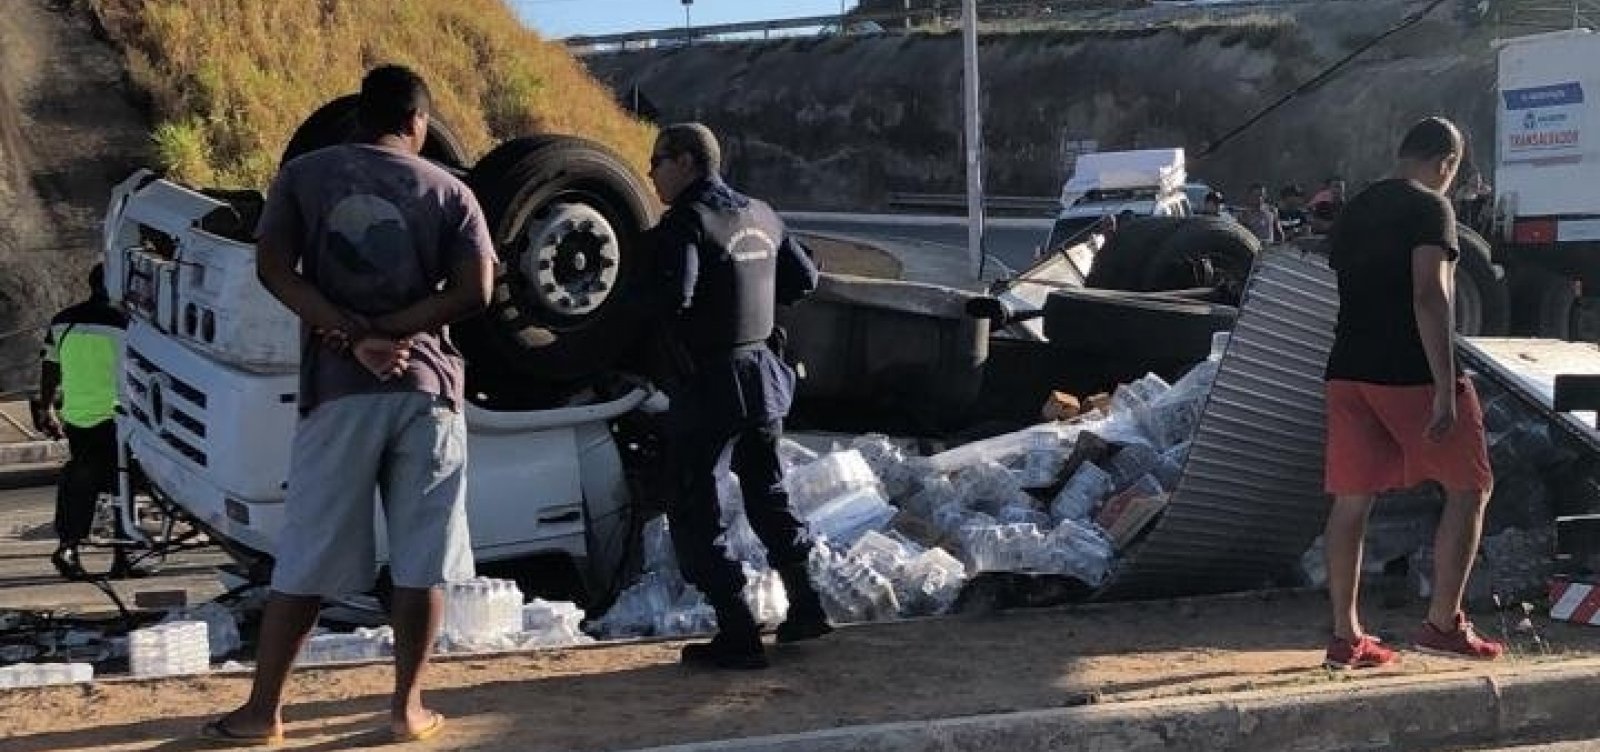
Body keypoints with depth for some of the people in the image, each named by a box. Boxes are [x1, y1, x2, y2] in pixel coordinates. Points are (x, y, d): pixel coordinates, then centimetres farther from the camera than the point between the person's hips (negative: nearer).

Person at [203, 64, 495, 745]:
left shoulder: (304, 175, 6)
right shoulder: (447, 190, 5)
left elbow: (273, 268, -7)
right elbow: (474, 292, -6)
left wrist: (353, 336, -10)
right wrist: (390, 331, -7)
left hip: (338, 388, 0)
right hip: (426, 386, 0)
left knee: (307, 558, 5)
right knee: (421, 559, 6)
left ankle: (262, 710, 9)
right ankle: (407, 706, 10)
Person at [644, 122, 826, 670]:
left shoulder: (685, 222, -16)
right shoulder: (760, 216, 8)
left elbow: (672, 298, -30)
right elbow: (804, 279, 17)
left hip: (708, 384, -8)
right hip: (764, 376, 8)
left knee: (694, 512, 1)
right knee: (768, 493, 23)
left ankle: (738, 635, 0)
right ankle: (805, 607, 29)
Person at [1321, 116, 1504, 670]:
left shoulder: (1354, 212, 15)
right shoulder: (1430, 208, -9)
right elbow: (1429, 297, -20)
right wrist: (1446, 389, -22)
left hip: (1349, 371, 7)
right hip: (1411, 374, -7)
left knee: (1351, 500, 7)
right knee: (1469, 488, 8)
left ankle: (1346, 637, 10)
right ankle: (1443, 624, 6)